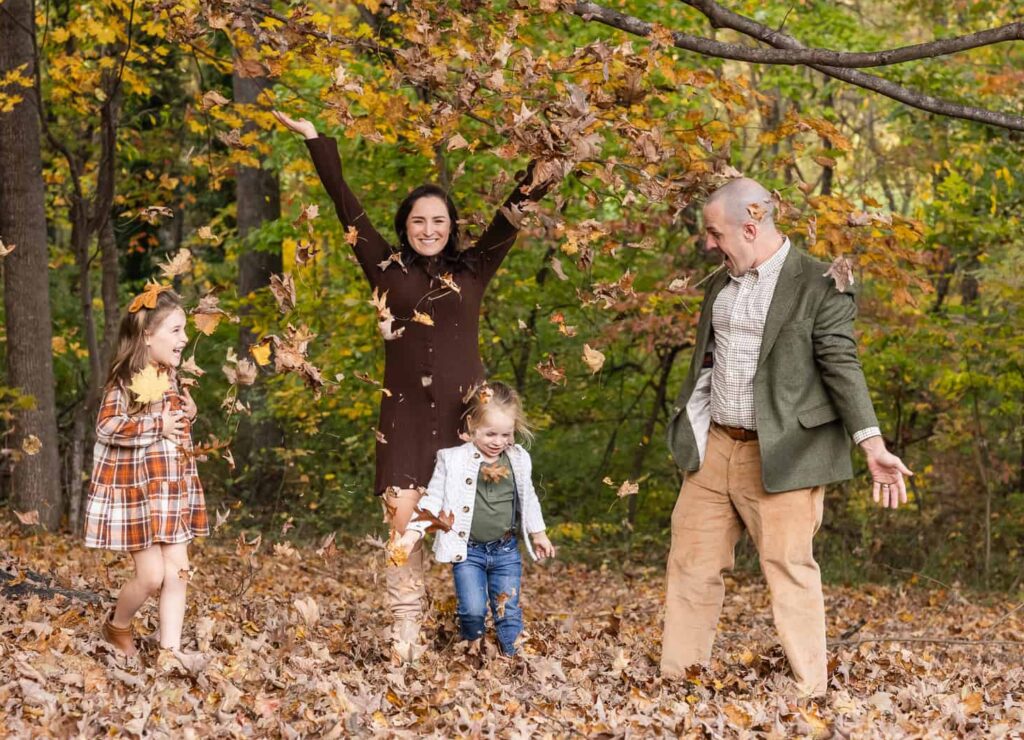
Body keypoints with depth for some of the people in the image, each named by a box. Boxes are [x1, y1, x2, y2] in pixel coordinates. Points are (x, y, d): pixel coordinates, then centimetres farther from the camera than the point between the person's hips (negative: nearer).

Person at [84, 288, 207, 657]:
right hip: (137, 493, -7)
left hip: (172, 492, 7)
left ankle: (170, 651, 5)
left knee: (177, 571, 1)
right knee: (151, 575, -6)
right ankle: (117, 627, 22)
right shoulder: (126, 381, -15)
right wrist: (158, 426, -22)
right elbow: (107, 427, -23)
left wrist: (186, 415, 4)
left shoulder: (169, 378, 10)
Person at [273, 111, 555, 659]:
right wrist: (315, 140, 12)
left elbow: (512, 214, 5)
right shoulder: (388, 270, 7)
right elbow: (347, 206, 9)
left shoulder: (472, 270, 8)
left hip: (464, 410, 0)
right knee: (403, 516, -6)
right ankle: (405, 629, -1)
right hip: (406, 413, 0)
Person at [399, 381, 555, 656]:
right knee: (473, 610, -9)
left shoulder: (519, 460, 4)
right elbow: (433, 499, -3)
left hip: (506, 551, 3)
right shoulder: (453, 460, -7)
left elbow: (527, 499, 18)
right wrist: (413, 532, -12)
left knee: (508, 612, 4)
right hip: (468, 551, -3)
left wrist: (538, 533, 25)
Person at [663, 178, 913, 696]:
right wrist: (687, 428, 19)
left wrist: (873, 446, -20)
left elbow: (842, 366, -13)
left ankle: (810, 693, 0)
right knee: (691, 565, 9)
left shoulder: (818, 284, -10)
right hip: (714, 449, 7)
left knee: (789, 569, -6)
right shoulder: (721, 283, 13)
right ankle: (677, 681, 18)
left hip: (781, 455, -7)